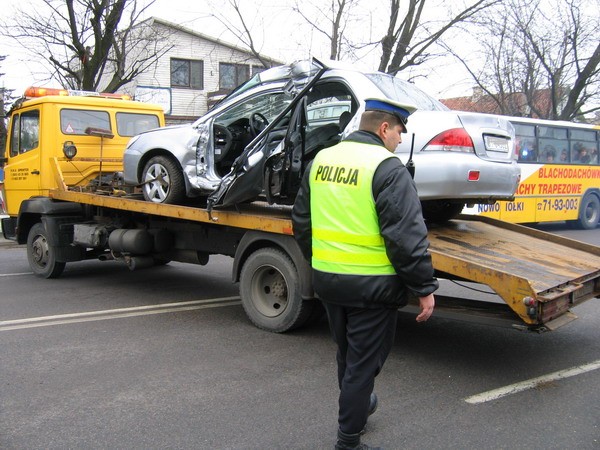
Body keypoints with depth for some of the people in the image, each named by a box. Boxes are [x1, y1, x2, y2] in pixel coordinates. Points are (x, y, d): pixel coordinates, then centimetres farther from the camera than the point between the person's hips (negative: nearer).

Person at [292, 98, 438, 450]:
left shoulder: (322, 159, 7)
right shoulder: (388, 168, -16)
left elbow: (302, 221, 15)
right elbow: (407, 237, -20)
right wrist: (425, 288, -12)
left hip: (326, 279, 7)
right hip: (371, 286, -7)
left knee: (347, 353, 26)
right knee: (363, 363, 7)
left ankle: (357, 407, 47)